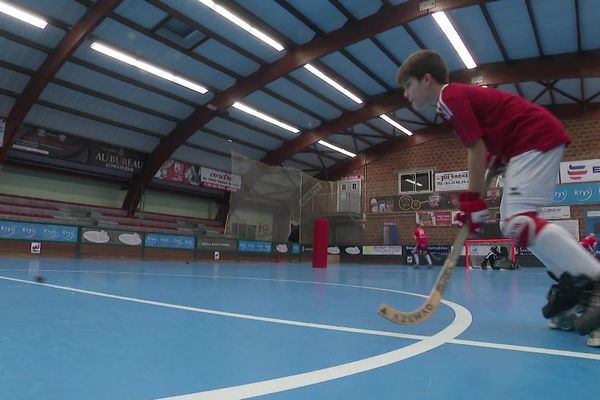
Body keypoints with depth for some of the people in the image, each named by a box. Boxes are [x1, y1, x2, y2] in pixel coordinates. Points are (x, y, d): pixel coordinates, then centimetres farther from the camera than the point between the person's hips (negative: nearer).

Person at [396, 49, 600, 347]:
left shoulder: (450, 97, -12)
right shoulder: (456, 98, 18)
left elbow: (477, 148, -16)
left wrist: (471, 199, -12)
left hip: (537, 138, -10)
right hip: (522, 147, 11)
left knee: (518, 221, -22)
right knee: (511, 223, 10)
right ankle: (571, 283, 15)